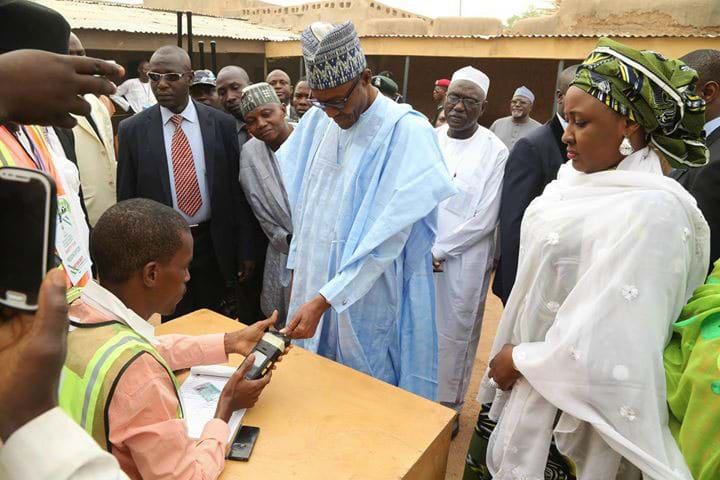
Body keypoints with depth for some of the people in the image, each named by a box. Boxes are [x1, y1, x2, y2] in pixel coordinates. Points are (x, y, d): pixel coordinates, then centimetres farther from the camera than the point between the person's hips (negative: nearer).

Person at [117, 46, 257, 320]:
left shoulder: (221, 124, -1)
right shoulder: (132, 130, -2)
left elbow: (235, 190, 0)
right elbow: (126, 197, 2)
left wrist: (245, 248, 1)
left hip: (213, 244, 1)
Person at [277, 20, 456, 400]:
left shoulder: (407, 131, -17)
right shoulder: (316, 121, 2)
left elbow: (386, 237, -22)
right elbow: (304, 205, 9)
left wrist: (323, 300, -24)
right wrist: (297, 269, 8)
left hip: (368, 301, -5)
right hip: (313, 283, 5)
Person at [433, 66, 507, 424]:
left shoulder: (495, 152, -9)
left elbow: (484, 219, -11)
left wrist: (438, 249, -11)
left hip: (462, 261, -4)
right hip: (419, 255, 4)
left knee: (454, 333, 10)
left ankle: (448, 404, 32)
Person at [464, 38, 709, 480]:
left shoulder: (650, 210, -24)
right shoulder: (585, 181, 1)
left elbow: (606, 348, -25)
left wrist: (520, 359, -13)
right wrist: (515, 355, 7)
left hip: (567, 411, -7)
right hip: (529, 378, 7)